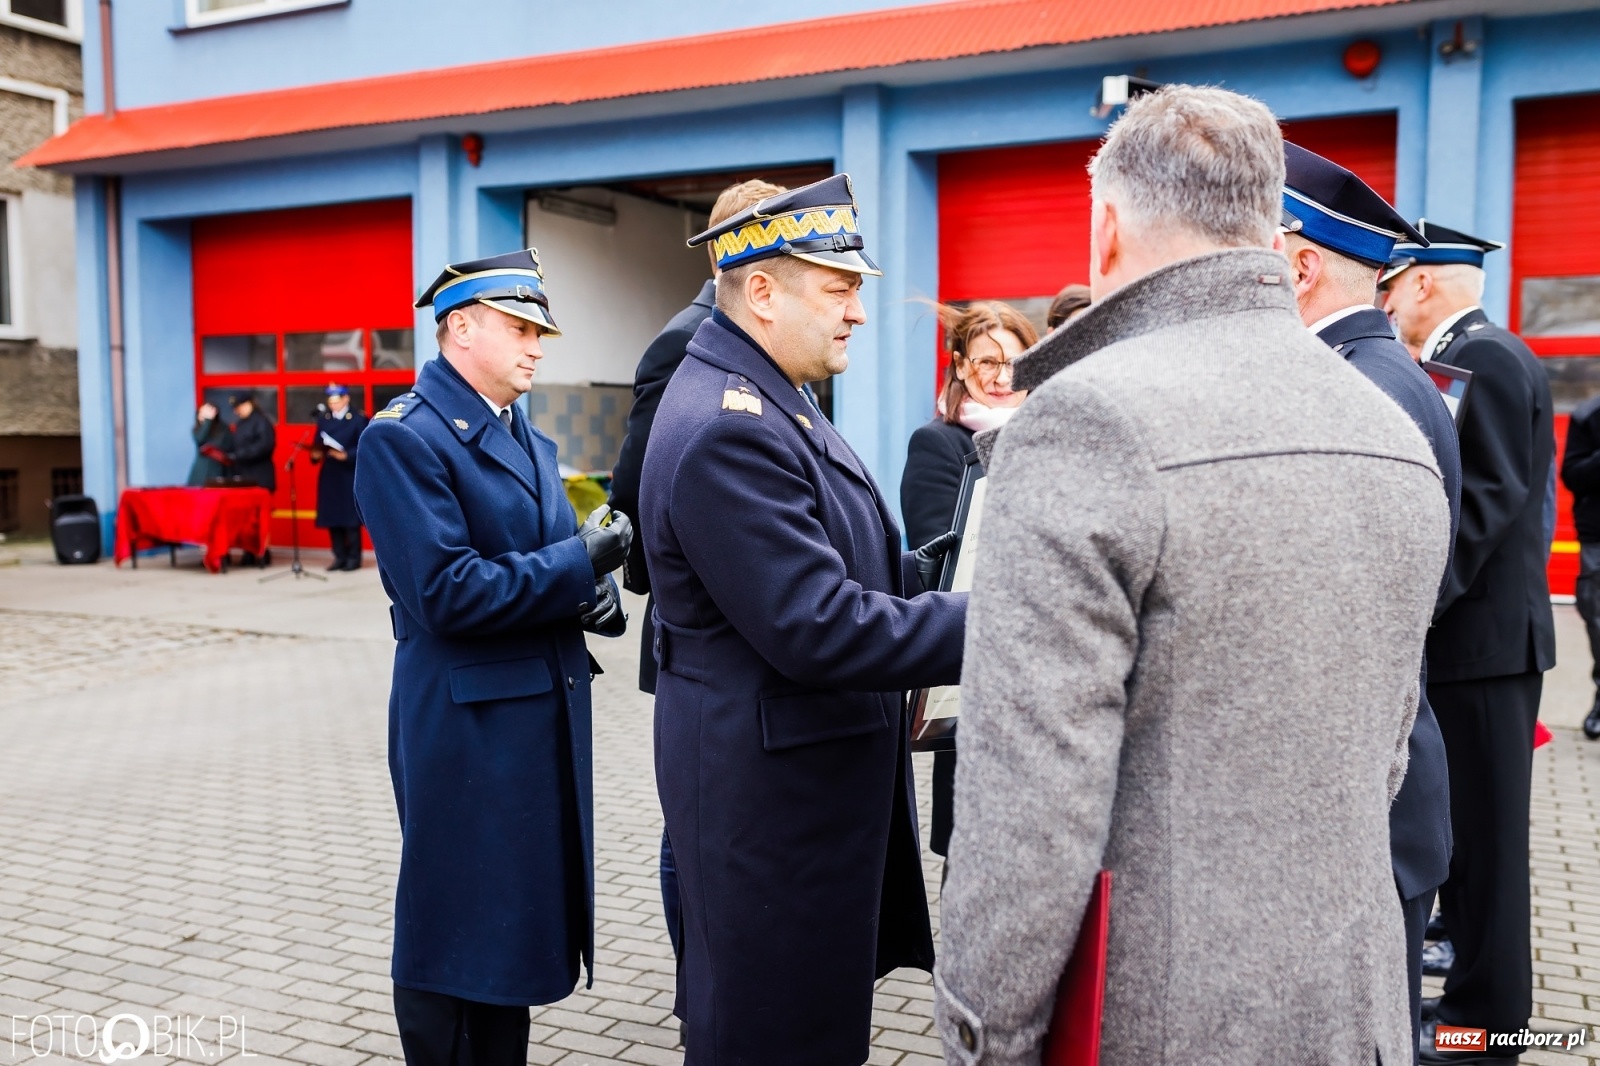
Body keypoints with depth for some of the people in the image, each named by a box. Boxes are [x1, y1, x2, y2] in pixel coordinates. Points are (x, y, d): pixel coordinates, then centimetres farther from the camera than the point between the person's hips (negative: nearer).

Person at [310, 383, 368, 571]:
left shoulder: (359, 419, -1)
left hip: (351, 476, -5)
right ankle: (340, 556, 12)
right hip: (329, 476, 5)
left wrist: (346, 455, -20)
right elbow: (318, 445, 12)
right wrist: (316, 455, -9)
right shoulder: (323, 420, 16)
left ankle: (354, 557, 3)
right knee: (331, 517, 5)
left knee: (351, 518, -3)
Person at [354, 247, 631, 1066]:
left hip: (547, 714, 8)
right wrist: (580, 562, -18)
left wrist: (593, 598, -6)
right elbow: (446, 593, -22)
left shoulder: (529, 441, 13)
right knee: (459, 933, 6)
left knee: (523, 921, 18)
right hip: (468, 723, -8)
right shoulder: (404, 438, -13)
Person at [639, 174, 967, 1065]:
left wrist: (929, 567, 3)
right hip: (772, 787, -10)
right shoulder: (729, 428, -22)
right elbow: (816, 629, -27)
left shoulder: (762, 400, 12)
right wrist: (981, 628, -23)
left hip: (804, 767, 10)